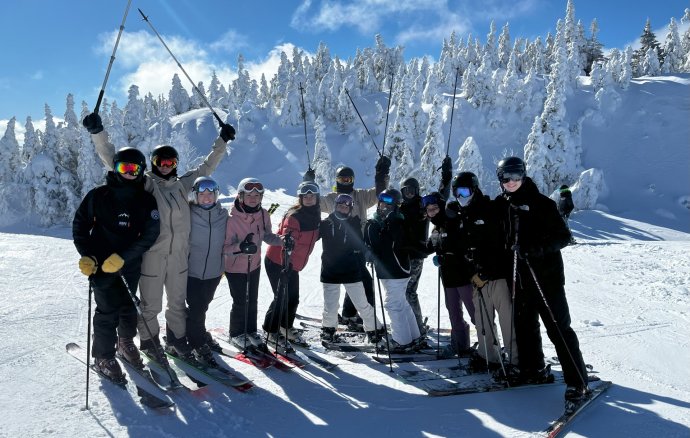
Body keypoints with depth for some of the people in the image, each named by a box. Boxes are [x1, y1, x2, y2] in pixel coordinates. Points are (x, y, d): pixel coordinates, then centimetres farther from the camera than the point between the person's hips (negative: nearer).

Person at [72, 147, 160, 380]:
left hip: (131, 265, 2)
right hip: (101, 264, -2)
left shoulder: (146, 200, -2)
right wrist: (87, 255, -7)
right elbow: (80, 225, 4)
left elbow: (150, 234, -9)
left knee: (128, 306, 13)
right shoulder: (98, 195, -3)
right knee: (108, 309, -4)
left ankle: (126, 342, 39)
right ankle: (103, 357, 14)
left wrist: (123, 257, -19)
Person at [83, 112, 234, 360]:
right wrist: (98, 133, -20)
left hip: (179, 255, 4)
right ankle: (148, 340, 28)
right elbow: (113, 161, -8)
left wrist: (222, 142, 21)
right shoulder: (144, 183, -2)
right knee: (151, 305, 6)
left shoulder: (182, 184, 10)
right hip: (152, 255, -4)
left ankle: (177, 339, 34)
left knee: (178, 302, 17)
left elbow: (206, 167, 20)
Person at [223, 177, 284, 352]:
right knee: (240, 302, 4)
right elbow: (224, 248, -22)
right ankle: (236, 334, 28)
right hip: (235, 267, -5)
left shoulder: (263, 214, -11)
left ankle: (251, 331, 37)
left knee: (252, 300, 16)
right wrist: (240, 247, -40)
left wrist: (283, 240, -13)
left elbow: (267, 235, 5)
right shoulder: (232, 219, -25)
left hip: (254, 264, 5)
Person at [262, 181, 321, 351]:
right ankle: (271, 332, 13)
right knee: (282, 297, -3)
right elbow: (288, 236, -35)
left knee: (293, 298, 13)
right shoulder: (294, 215, -21)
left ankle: (286, 327, 33)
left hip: (293, 265, 8)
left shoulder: (315, 215, 4)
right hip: (277, 261, -8)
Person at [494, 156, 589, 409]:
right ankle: (534, 370, 30)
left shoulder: (542, 203, -9)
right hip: (521, 276, 6)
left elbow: (563, 236, -10)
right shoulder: (502, 205, 6)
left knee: (558, 328, -5)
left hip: (547, 275, -6)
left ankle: (577, 383, 2)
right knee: (524, 325, 14)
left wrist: (540, 248, -25)